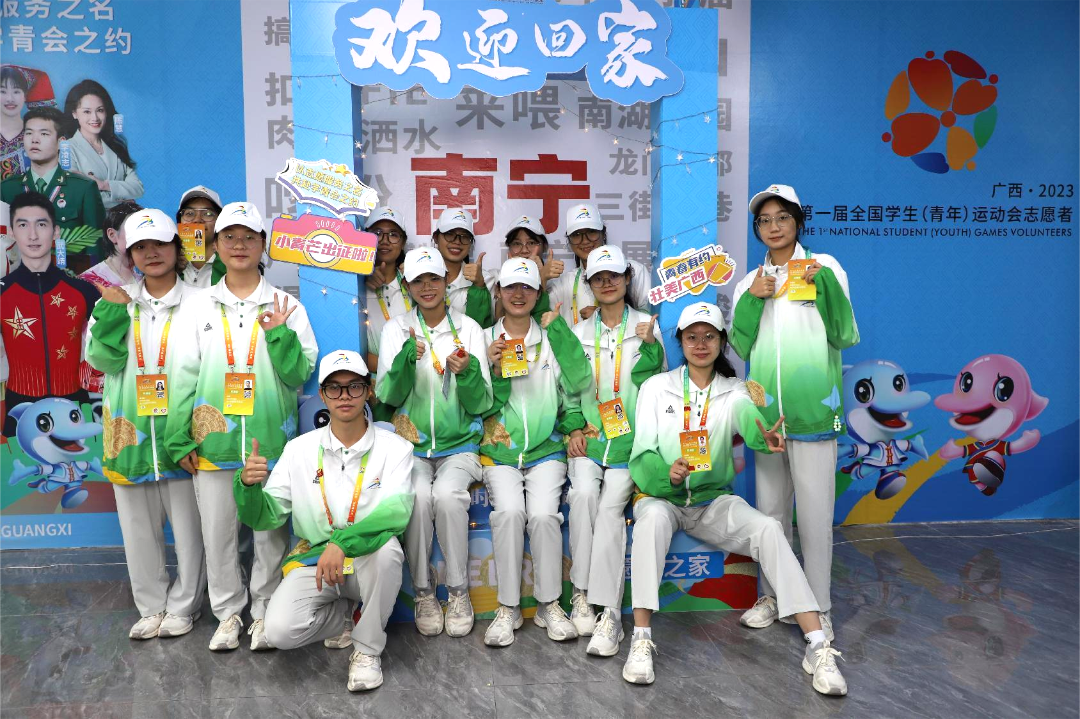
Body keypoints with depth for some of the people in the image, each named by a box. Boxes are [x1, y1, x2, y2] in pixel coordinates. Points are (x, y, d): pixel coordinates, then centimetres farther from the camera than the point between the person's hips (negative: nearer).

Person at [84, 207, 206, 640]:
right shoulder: (116, 301, 7)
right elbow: (102, 360, -3)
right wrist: (112, 312, -15)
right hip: (129, 430, 4)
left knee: (188, 523, 5)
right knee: (138, 525, 13)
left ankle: (183, 607, 22)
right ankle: (152, 607, 28)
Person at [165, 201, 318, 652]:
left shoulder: (285, 306, 4)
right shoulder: (197, 306, 8)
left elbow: (300, 374, 0)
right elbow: (185, 375, 5)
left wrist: (279, 335, -15)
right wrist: (178, 439, 1)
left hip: (271, 440, -1)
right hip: (213, 441, 1)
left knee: (271, 530, 6)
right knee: (217, 531, 9)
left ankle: (264, 611, 22)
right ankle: (228, 612, 26)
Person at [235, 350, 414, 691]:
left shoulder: (394, 447, -7)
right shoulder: (299, 449, 1)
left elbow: (396, 510, -23)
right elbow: (265, 517, 1)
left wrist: (342, 543, -36)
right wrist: (248, 485, -20)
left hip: (367, 561, -2)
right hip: (313, 559, 2)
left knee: (386, 547, -36)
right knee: (280, 631, -23)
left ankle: (367, 649, -10)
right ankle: (341, 611, 13)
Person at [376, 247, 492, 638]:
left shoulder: (469, 328, 3)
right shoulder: (396, 328, 5)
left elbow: (481, 404, -1)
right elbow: (387, 396, -6)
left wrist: (468, 372, -21)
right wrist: (406, 357, -23)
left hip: (460, 444, 0)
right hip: (410, 444, 0)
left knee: (448, 494, -29)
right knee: (418, 495, -29)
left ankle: (459, 591, -9)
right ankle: (423, 592, -8)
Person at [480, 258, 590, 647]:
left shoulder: (552, 338, 10)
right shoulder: (485, 340, 9)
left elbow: (578, 384, -6)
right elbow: (484, 406, 4)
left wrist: (558, 327, -6)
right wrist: (493, 370, -13)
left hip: (546, 449, 0)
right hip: (499, 451, 0)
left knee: (543, 514, -24)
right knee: (509, 511, -26)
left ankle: (549, 605, -4)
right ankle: (508, 608, -10)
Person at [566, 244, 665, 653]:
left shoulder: (646, 327, 9)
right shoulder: (579, 333, 15)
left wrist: (649, 347, -16)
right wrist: (573, 429, -2)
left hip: (629, 439, -1)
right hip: (587, 437, 2)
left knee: (610, 507, -21)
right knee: (583, 494, -26)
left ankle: (609, 613, -19)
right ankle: (582, 592, -14)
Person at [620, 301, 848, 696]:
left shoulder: (733, 391, 5)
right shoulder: (657, 386, 2)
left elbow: (747, 417, -20)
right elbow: (642, 453, -7)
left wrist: (764, 436, -45)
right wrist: (667, 474, -29)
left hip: (714, 501, 2)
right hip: (660, 496, -1)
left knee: (768, 529, -25)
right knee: (654, 517, -36)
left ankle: (818, 647, -22)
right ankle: (641, 640, -30)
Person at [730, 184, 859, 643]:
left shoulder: (823, 267, 3)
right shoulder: (750, 281, 13)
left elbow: (845, 337, -4)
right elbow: (741, 347, 5)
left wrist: (825, 284, -16)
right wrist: (752, 300, -7)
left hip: (813, 409, -4)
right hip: (767, 411, 4)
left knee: (814, 513, -1)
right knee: (770, 510, 12)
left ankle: (818, 608, 12)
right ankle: (773, 597, 26)